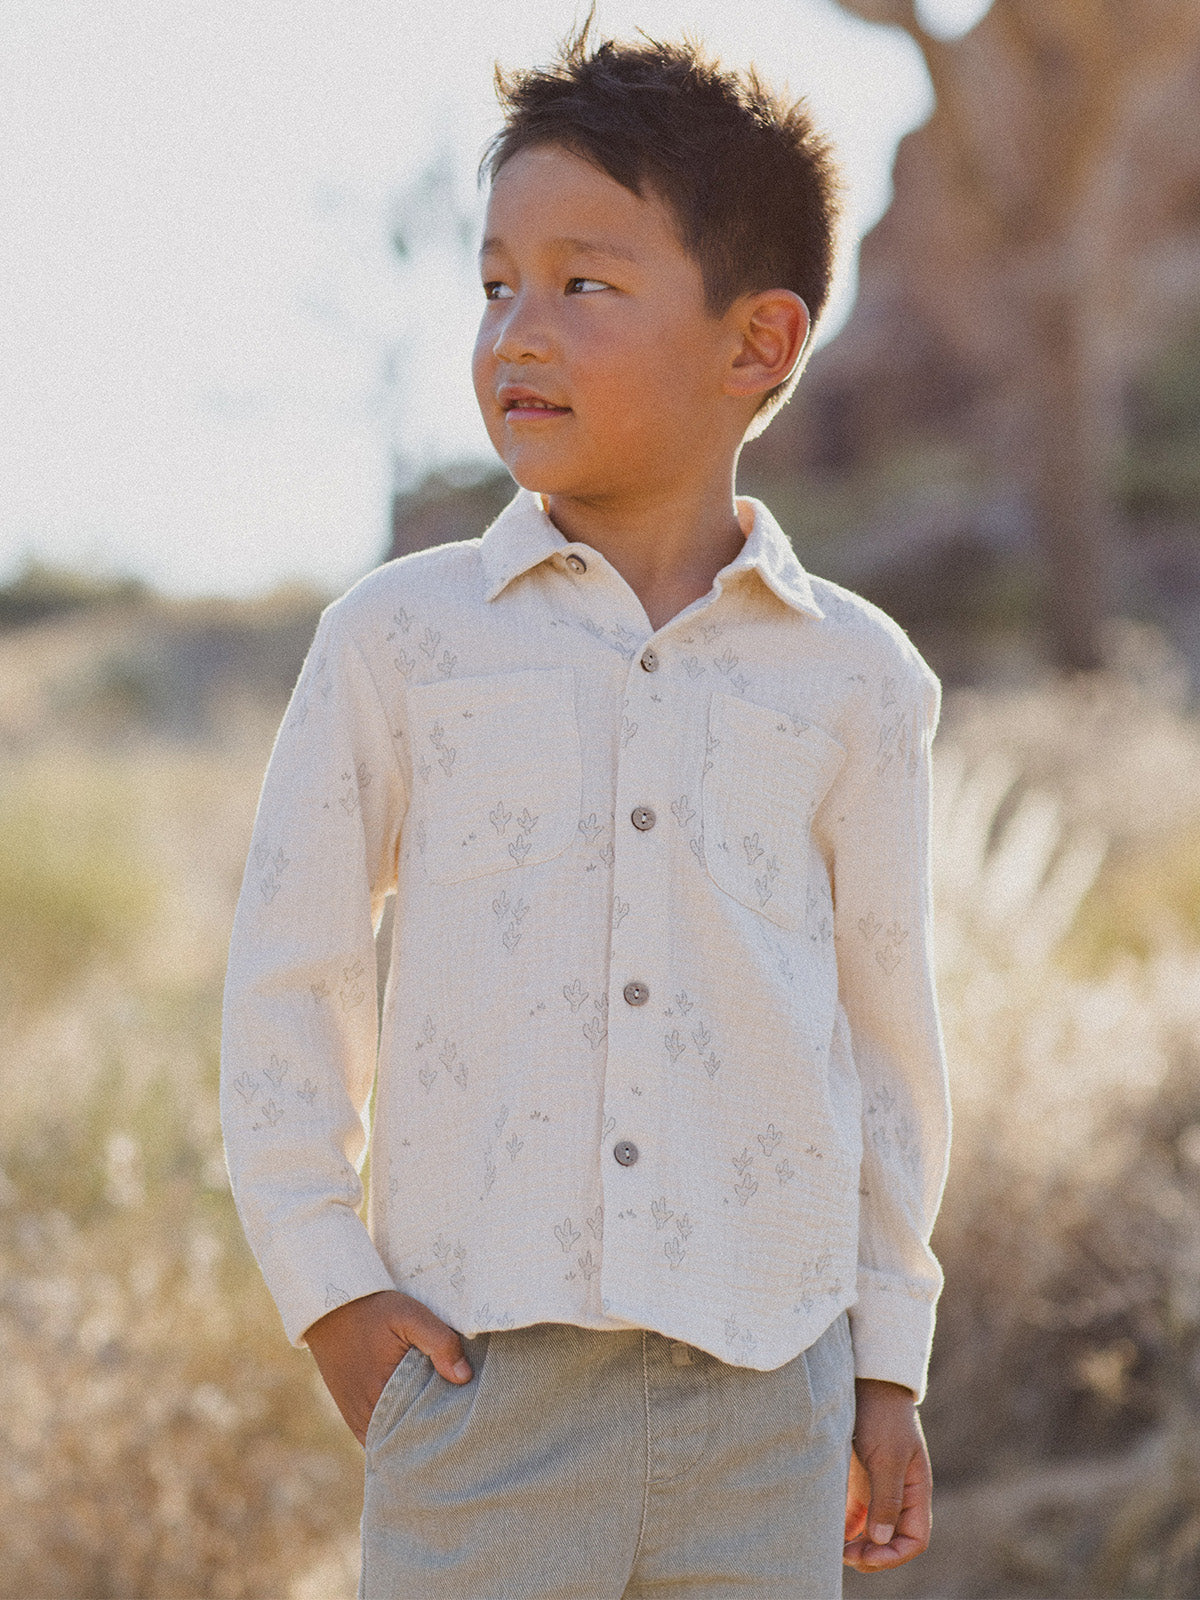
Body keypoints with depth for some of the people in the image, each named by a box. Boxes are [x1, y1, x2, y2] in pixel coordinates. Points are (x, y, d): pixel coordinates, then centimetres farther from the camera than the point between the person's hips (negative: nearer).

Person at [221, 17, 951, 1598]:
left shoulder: (853, 680, 3)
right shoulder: (402, 639, -1)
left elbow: (889, 1021, 11)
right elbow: (288, 974, 5)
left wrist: (889, 1361, 12)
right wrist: (325, 1286, -1)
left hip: (759, 1392, 1)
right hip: (480, 1373, -1)